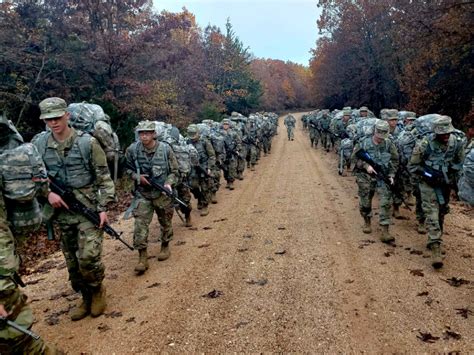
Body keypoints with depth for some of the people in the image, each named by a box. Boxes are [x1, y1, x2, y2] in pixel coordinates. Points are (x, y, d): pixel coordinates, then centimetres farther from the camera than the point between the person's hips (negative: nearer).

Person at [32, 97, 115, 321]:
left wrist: (104, 207, -10)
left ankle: (97, 290, 16)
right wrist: (47, 193, -9)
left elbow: (104, 178, -5)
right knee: (72, 261, 12)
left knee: (88, 257, -12)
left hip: (88, 209, -4)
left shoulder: (87, 142, -7)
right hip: (61, 212, 4)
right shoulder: (38, 144, 2)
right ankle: (86, 298, 30)